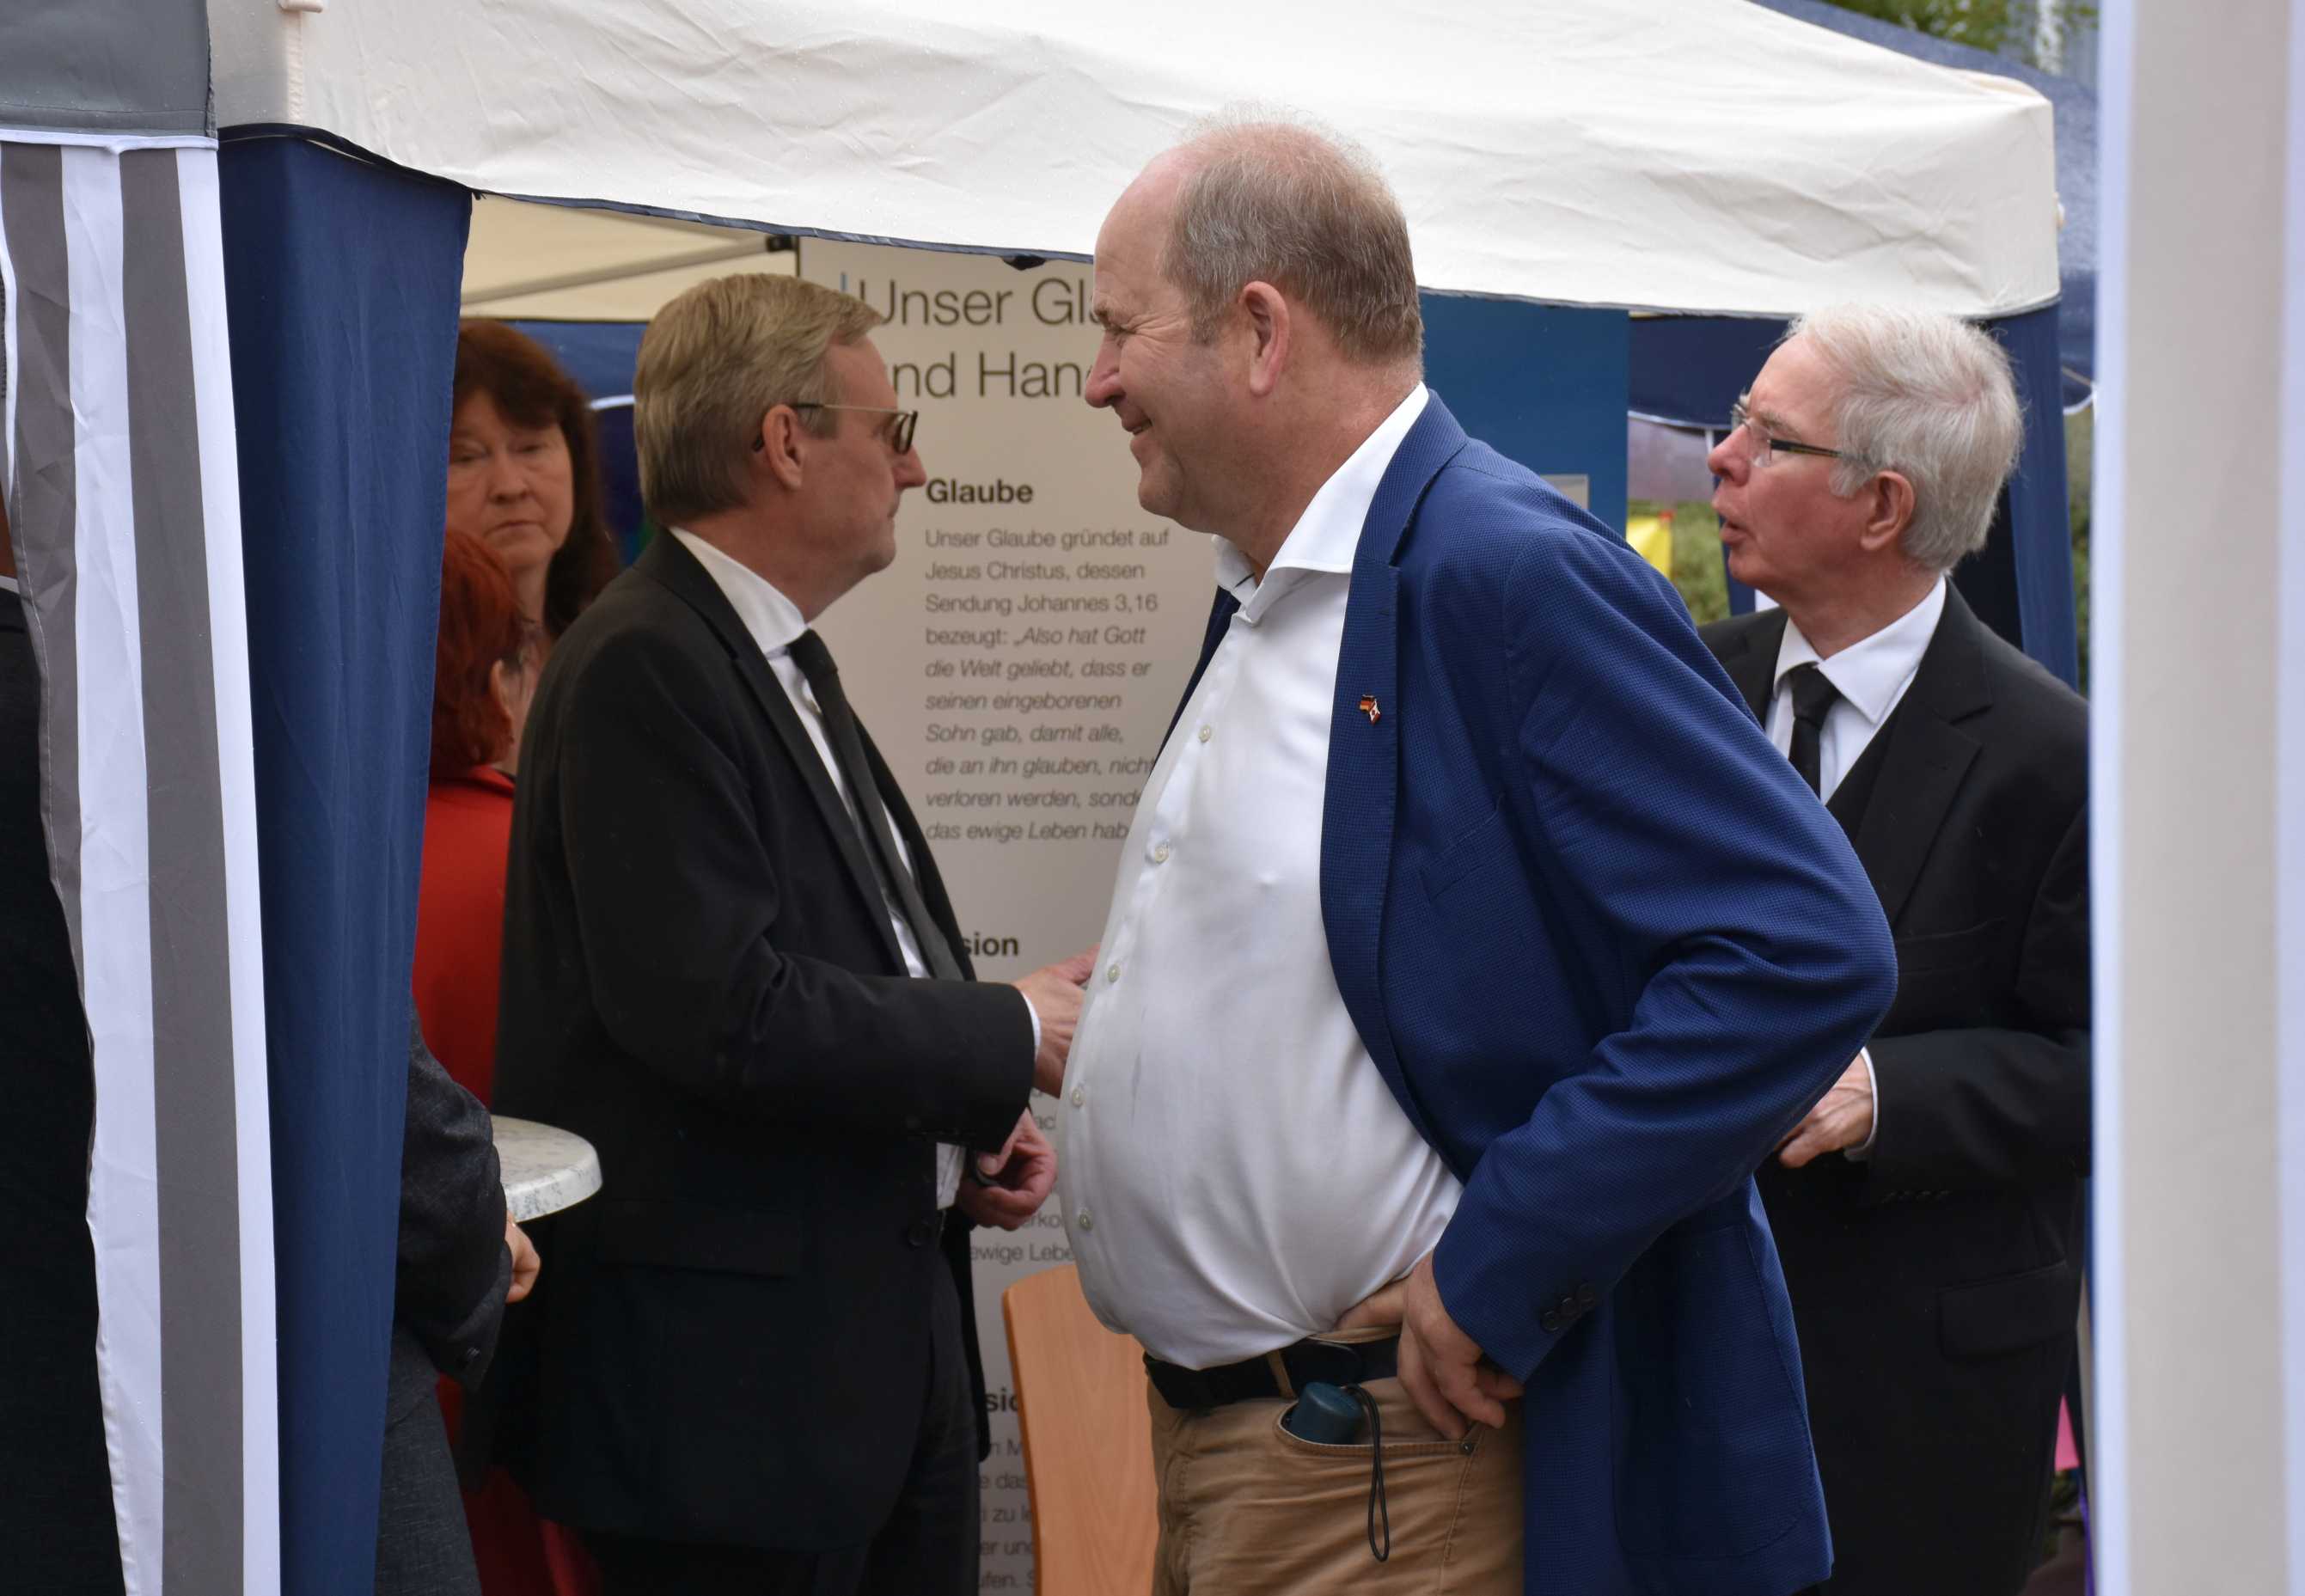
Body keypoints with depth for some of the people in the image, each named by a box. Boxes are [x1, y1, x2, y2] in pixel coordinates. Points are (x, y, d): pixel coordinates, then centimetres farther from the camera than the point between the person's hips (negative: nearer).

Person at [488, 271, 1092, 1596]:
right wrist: (1010, 1037, -14)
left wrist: (977, 1121, 5)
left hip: (890, 1333, 10)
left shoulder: (783, 661, 17)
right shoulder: (646, 668, -15)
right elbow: (720, 1011, -25)